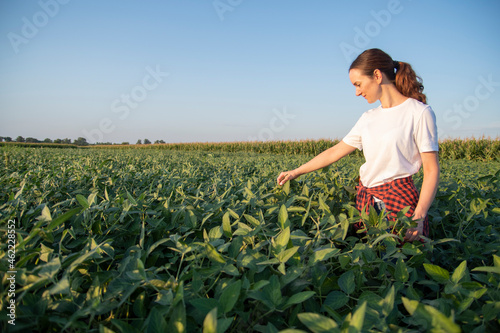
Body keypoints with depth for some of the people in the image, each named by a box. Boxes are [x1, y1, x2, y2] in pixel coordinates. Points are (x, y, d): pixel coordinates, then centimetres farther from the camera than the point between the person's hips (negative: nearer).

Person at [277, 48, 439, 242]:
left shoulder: (419, 113, -8)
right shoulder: (368, 118, 10)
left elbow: (431, 169, -10)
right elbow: (336, 151, 14)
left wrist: (419, 217, -19)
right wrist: (296, 172, 14)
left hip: (399, 198, -5)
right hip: (366, 199, 5)